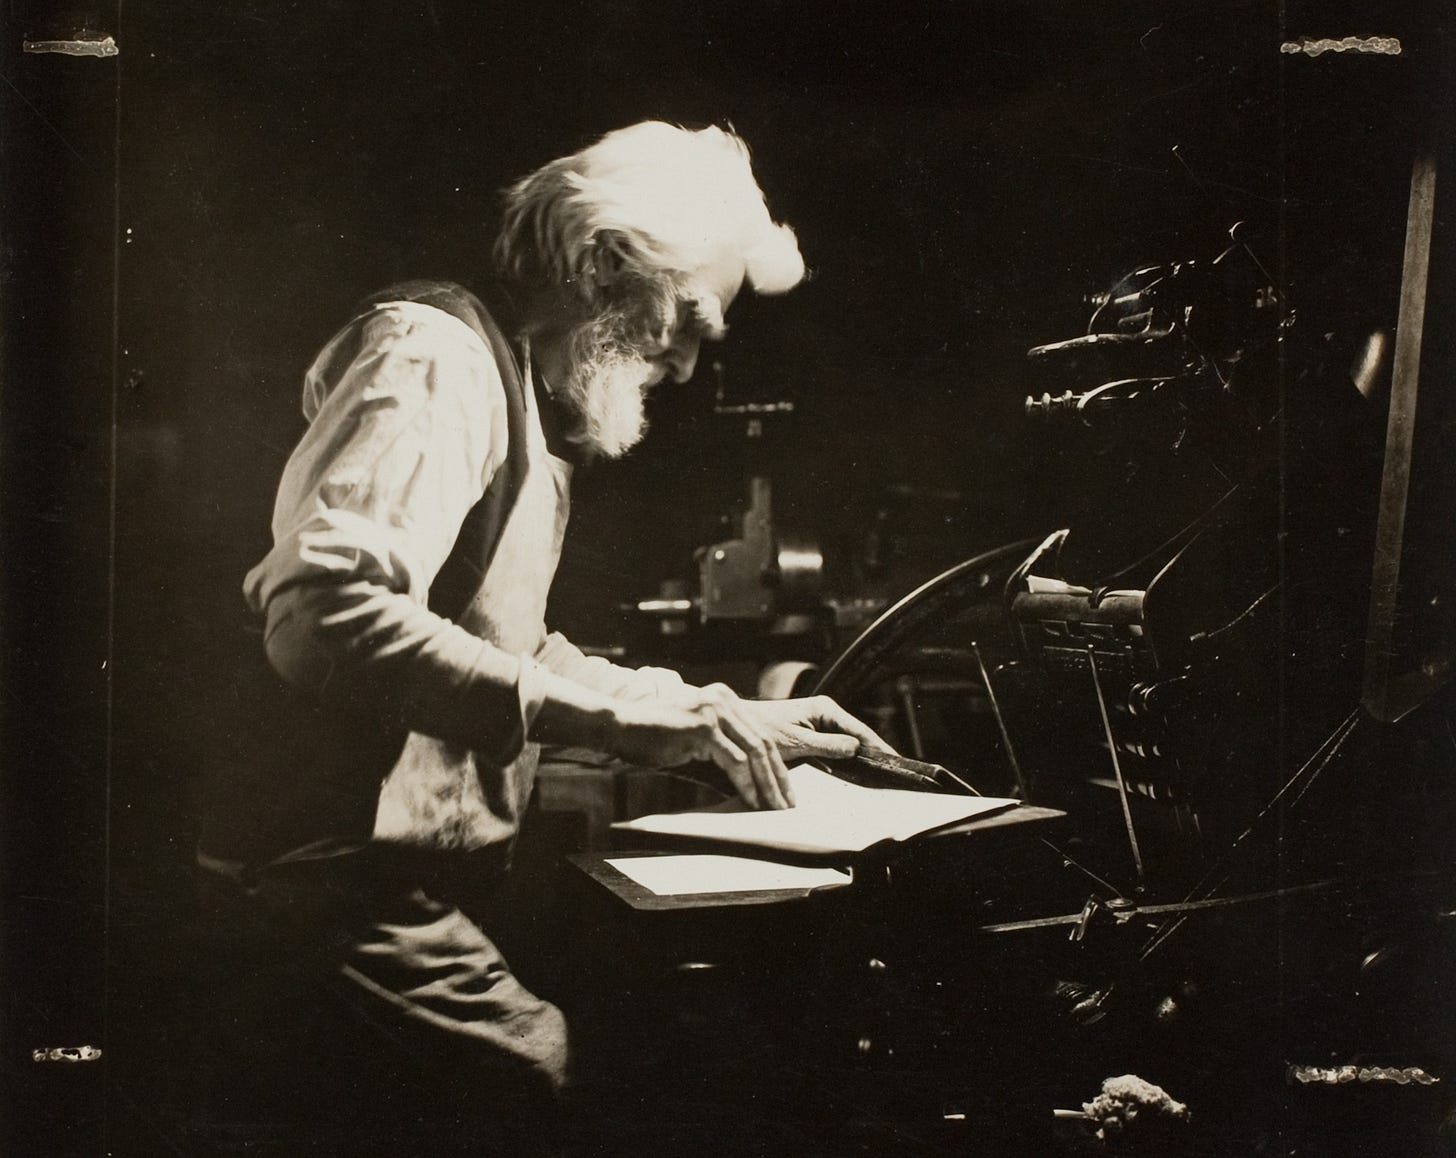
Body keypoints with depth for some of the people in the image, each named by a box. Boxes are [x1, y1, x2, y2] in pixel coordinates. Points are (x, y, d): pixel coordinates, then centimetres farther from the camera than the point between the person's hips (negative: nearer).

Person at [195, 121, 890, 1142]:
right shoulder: (436, 357, -10)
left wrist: (730, 715, 18)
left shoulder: (527, 403, 22)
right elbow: (321, 612, -26)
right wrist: (613, 714, -28)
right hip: (347, 891, -9)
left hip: (404, 892, 10)